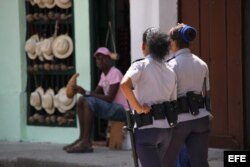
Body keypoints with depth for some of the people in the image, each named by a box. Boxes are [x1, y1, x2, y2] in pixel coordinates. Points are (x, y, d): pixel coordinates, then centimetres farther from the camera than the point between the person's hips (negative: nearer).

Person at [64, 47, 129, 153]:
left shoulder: (115, 73, -13)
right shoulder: (104, 74, 16)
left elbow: (109, 98, -22)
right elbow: (96, 93, 10)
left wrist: (87, 93, -23)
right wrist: (83, 92, -10)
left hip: (122, 110, -10)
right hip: (111, 107, 10)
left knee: (90, 101, -27)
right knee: (81, 100, 0)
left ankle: (86, 143, -29)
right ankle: (82, 138, -6)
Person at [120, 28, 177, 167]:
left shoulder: (141, 66, -8)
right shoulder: (170, 72, 11)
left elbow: (124, 85, -27)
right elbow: (173, 102, 12)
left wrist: (138, 108, -18)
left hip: (146, 128, -6)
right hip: (166, 128, 6)